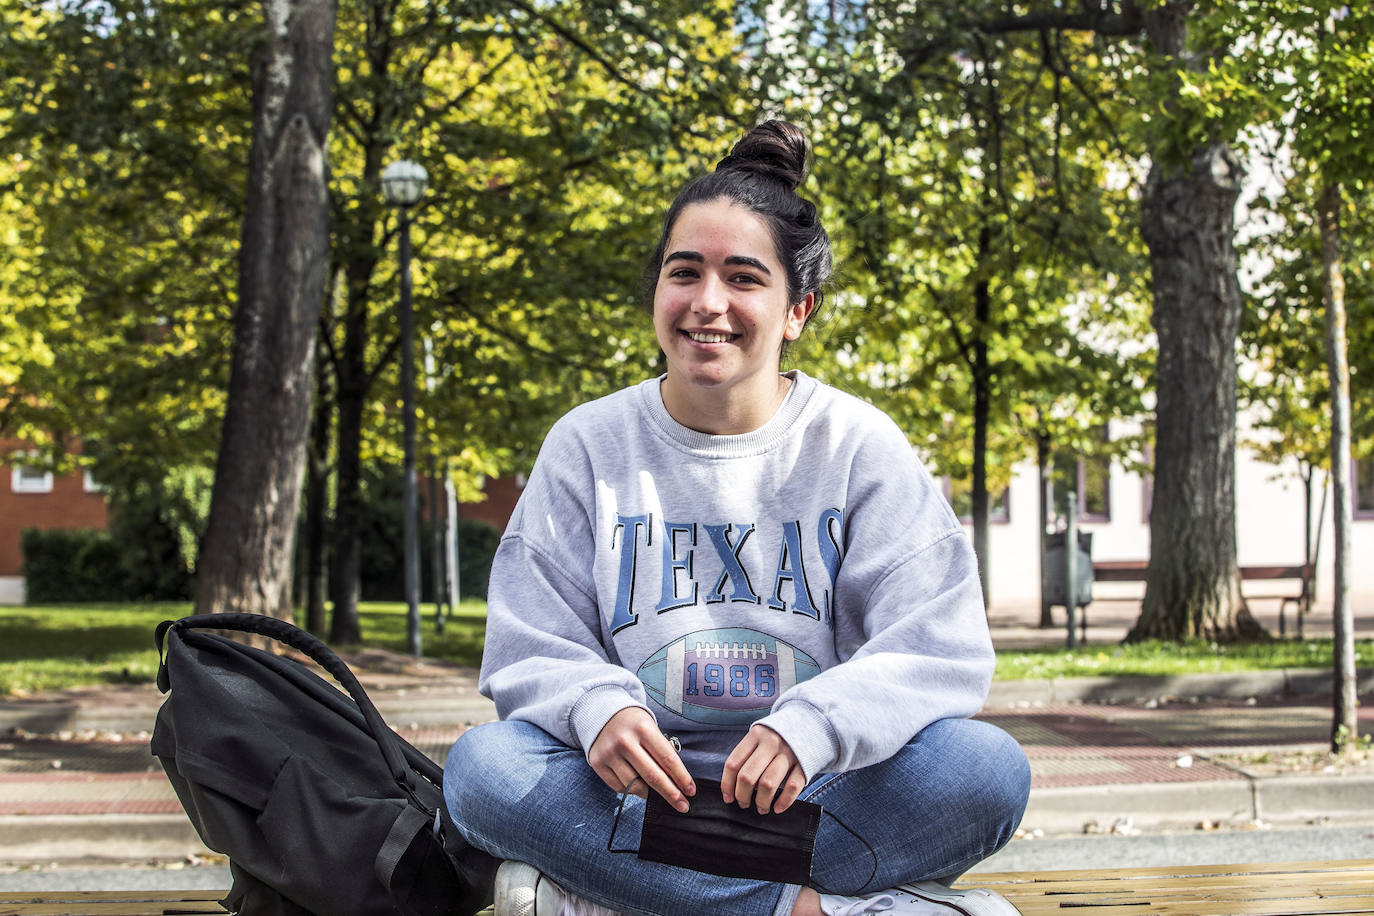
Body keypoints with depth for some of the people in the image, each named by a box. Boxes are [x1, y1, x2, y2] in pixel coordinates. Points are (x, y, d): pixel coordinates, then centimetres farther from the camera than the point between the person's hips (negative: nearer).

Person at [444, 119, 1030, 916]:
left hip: (813, 798, 0)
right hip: (645, 792, 1)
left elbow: (941, 647, -9)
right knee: (484, 766, -27)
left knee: (988, 769, -28)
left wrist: (814, 726, -29)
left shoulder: (859, 446, 1)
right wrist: (596, 705, -24)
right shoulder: (587, 445, 5)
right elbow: (531, 648, 1)